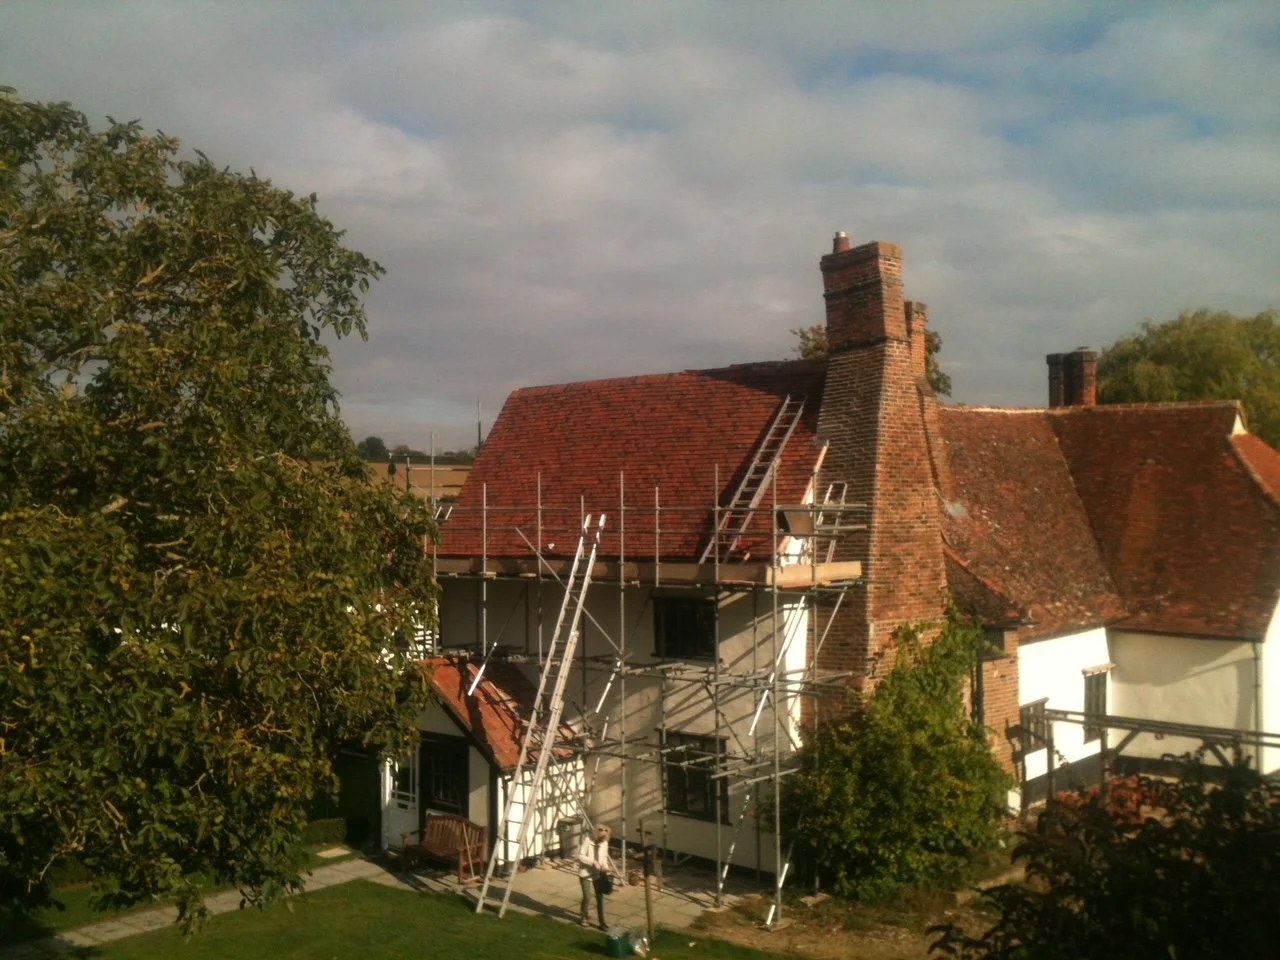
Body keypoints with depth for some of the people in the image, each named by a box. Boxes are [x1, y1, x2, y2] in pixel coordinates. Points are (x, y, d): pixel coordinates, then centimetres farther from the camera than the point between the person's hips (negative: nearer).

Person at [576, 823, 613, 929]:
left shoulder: (604, 842, -4)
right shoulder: (588, 841, -20)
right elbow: (580, 856, -20)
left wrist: (605, 867, -7)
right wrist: (593, 862, -26)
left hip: (598, 874, 5)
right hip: (586, 873, -5)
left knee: (600, 897, 5)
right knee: (587, 897, -3)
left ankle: (602, 923, 11)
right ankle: (583, 917, 22)